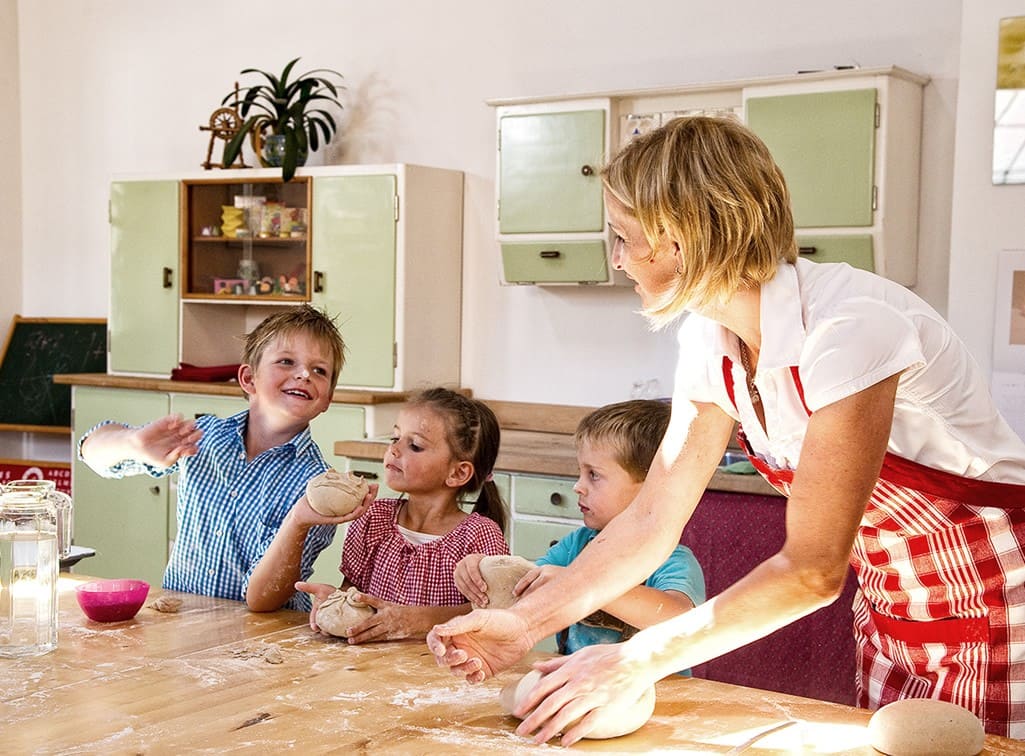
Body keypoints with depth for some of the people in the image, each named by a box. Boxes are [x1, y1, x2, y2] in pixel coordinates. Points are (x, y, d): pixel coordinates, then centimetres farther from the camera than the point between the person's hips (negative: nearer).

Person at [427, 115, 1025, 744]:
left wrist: (641, 659, -27)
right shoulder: (711, 342, -6)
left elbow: (813, 568, -28)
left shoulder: (849, 325, -29)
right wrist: (525, 623, -11)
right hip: (890, 620, 7)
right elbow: (653, 520, -2)